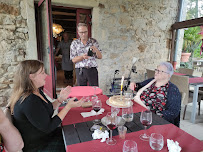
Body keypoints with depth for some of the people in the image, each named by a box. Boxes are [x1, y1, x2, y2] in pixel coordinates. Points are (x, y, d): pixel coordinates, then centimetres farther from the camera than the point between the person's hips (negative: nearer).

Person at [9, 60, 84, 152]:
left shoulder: (36, 91, 0)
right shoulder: (29, 101, -30)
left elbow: (48, 110, 8)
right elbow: (48, 127, -26)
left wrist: (60, 99, -8)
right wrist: (69, 106, -23)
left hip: (45, 134, 8)